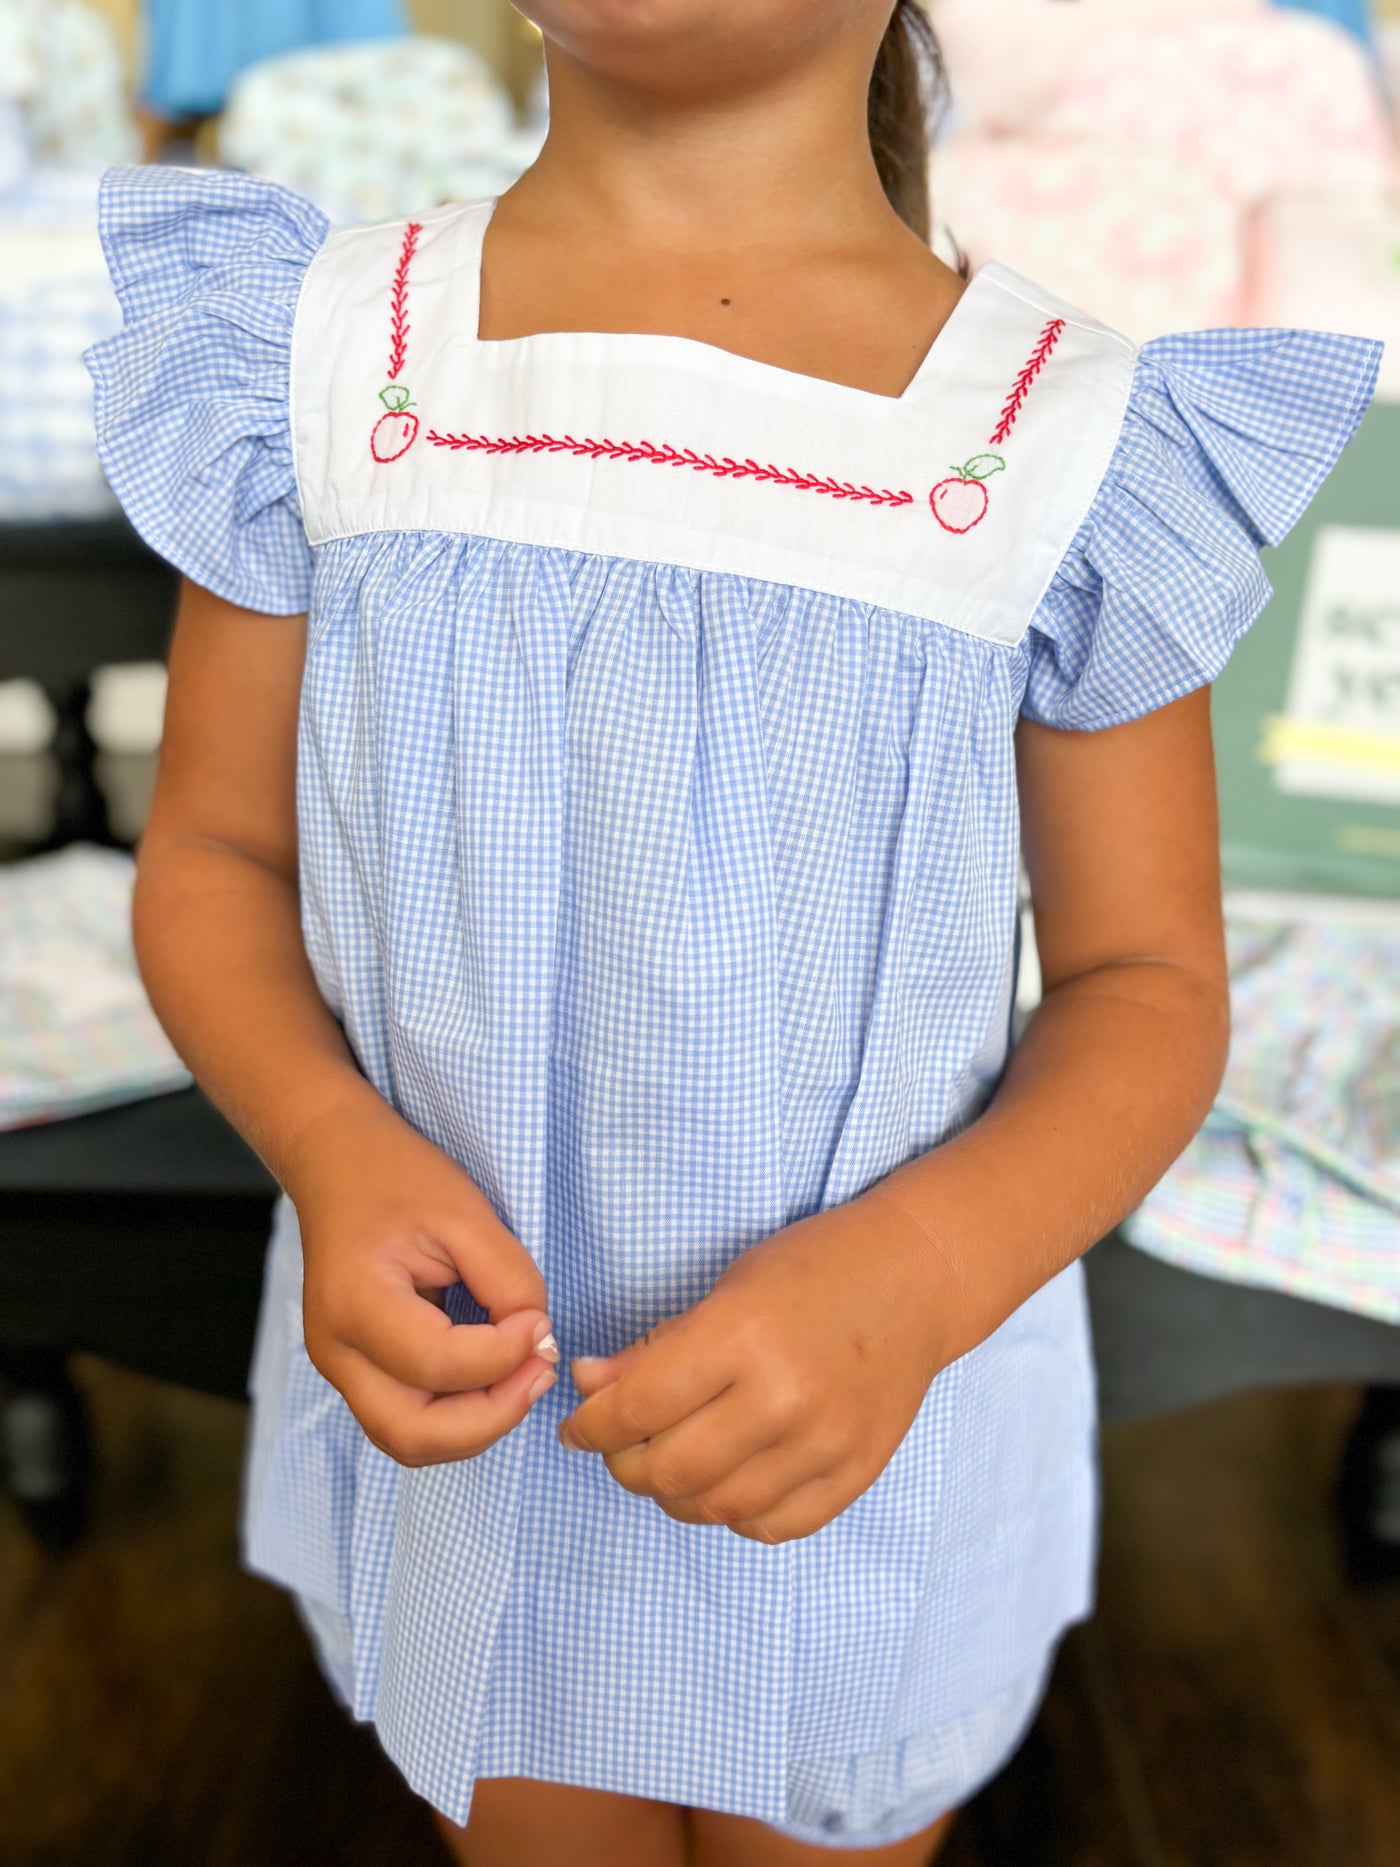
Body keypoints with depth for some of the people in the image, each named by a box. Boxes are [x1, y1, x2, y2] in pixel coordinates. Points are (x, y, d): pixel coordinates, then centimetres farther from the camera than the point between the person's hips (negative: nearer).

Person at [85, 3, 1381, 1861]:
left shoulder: (1076, 443, -14)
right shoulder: (318, 353, -9)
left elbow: (1151, 984, -8)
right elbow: (214, 860, -2)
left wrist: (916, 1274, -27)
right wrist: (329, 1146, -23)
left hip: (868, 1428, 0)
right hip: (464, 1406, 1)